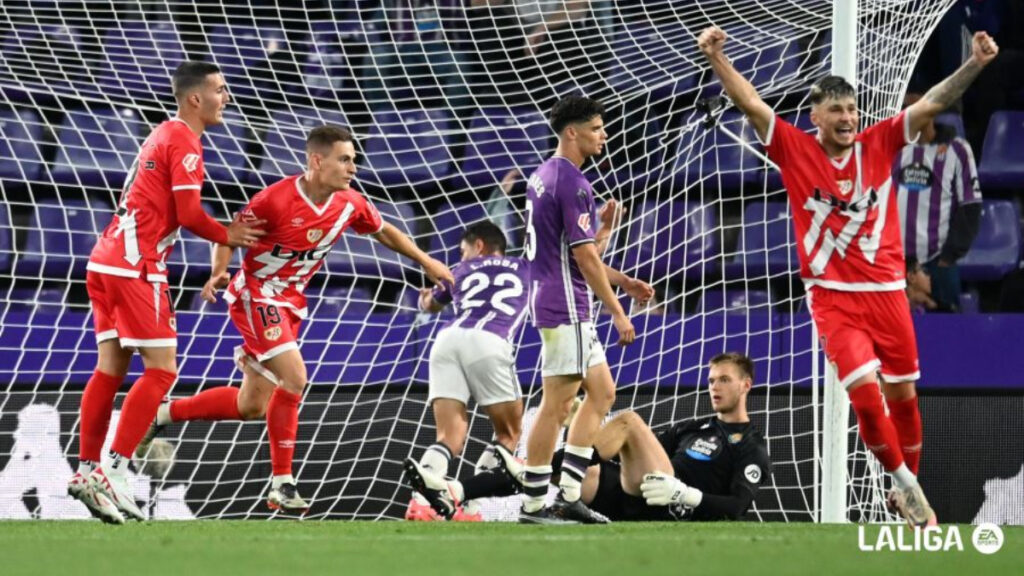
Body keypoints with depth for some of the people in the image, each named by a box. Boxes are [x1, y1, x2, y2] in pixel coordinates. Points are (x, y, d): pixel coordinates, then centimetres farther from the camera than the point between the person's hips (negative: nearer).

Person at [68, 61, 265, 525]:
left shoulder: (164, 136, 20)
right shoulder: (184, 141, -10)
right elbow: (189, 214, -14)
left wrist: (225, 231, 9)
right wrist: (229, 236, 3)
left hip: (106, 262, 9)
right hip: (134, 265, -9)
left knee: (111, 369, 8)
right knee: (161, 369, -8)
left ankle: (87, 471, 6)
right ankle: (112, 473, -13)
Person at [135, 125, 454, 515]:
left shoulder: (350, 204, -5)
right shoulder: (277, 198, -22)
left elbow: (384, 232, 15)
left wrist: (426, 262, 13)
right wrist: (219, 274, -27)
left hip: (291, 302, 7)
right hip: (256, 294, -7)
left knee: (252, 406, 9)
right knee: (294, 377, -22)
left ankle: (163, 414, 27)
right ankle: (282, 484, -13)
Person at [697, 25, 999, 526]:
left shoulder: (878, 144, 3)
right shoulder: (795, 150, -2)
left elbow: (931, 105, 0)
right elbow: (751, 104, -7)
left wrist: (974, 65, -11)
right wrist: (716, 58, -19)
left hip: (886, 291, 3)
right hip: (832, 295, -3)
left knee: (902, 393, 8)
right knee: (864, 390, -17)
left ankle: (909, 485, 25)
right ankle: (904, 484, -1)